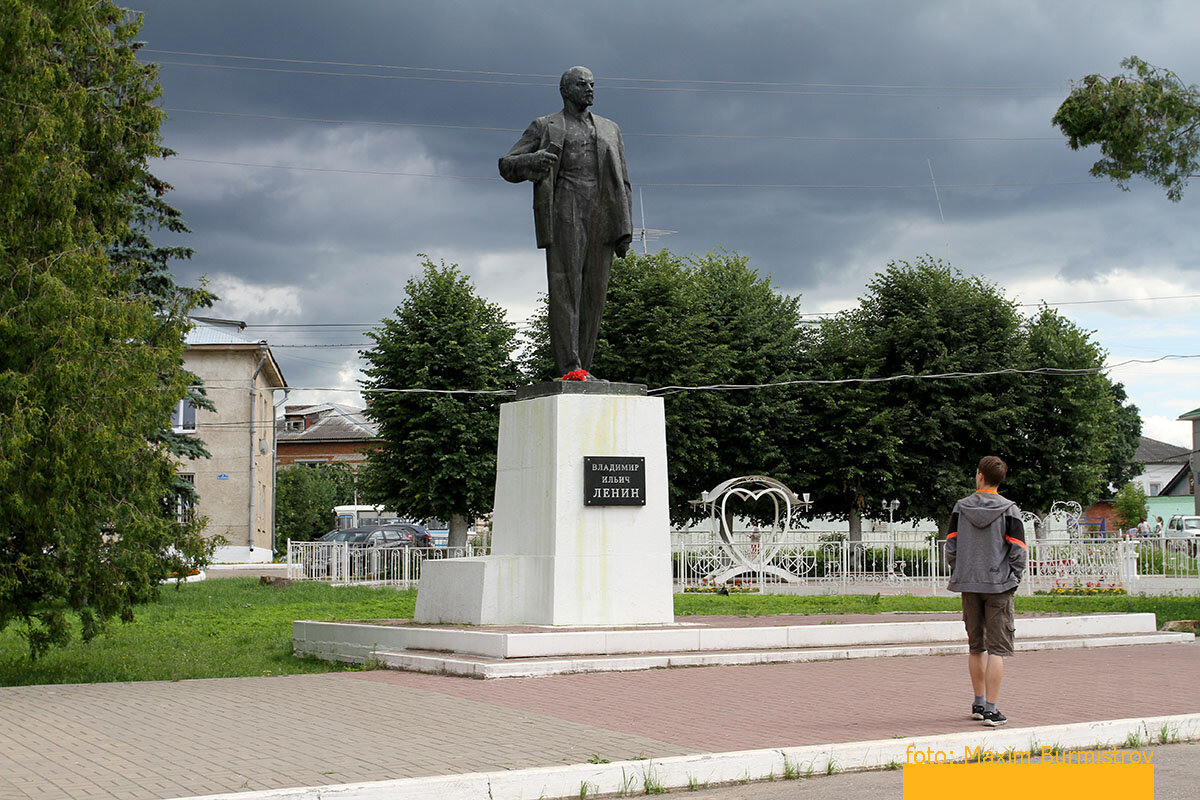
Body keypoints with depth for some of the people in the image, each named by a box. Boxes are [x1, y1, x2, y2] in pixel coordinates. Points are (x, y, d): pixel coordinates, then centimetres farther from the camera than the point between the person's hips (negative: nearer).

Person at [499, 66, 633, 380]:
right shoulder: (544, 127, 13)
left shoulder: (609, 129, 23)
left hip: (601, 219, 4)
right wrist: (533, 160, -18)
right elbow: (507, 166, 6)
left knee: (594, 292, -2)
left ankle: (582, 368, 0)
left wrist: (625, 228, 7)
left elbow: (622, 182, 19)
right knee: (565, 287, -12)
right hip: (564, 215, -4)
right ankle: (568, 368, -17)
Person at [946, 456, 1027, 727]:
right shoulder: (1009, 510, -5)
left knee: (976, 646, 16)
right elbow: (1018, 552, -8)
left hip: (969, 585, 3)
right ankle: (991, 709, -7)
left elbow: (950, 549, 2)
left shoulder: (960, 508, 2)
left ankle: (979, 703, 25)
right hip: (999, 586, -3)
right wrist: (1013, 580, 6)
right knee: (997, 648, -2)